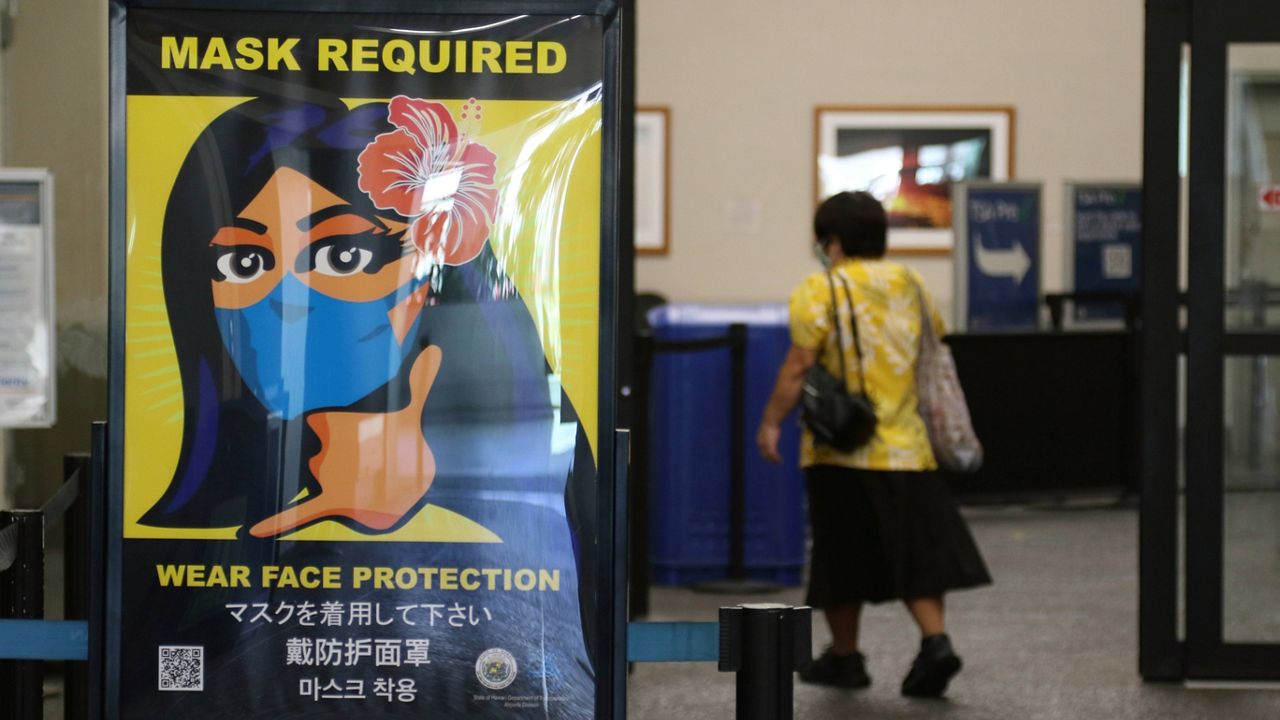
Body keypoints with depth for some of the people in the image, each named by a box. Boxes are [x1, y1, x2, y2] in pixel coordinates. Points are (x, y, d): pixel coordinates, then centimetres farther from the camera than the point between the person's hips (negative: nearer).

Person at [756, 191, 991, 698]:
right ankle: (935, 640, -10)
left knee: (843, 555, 8)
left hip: (843, 448, -4)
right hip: (906, 444, 4)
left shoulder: (820, 290, -8)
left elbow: (799, 365, -14)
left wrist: (771, 422, -9)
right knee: (914, 550, 8)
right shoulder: (909, 284, 9)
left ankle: (845, 657, 17)